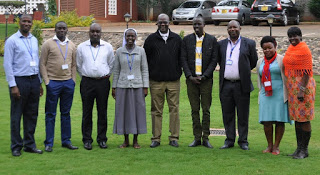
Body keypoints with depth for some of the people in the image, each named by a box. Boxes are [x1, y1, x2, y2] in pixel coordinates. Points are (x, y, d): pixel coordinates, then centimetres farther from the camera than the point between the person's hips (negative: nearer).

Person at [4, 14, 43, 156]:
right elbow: (7, 64, -7)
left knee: (32, 114, 9)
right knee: (16, 115, 1)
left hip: (34, 80, 6)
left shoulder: (34, 40, 13)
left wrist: (40, 82, 15)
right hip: (19, 80, -6)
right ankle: (16, 146, 9)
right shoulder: (12, 40, -5)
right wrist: (13, 85, -13)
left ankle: (30, 144, 18)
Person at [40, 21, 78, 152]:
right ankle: (49, 143, 6)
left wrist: (73, 80, 5)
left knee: (66, 113, 9)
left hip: (68, 83, 4)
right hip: (53, 82, -4)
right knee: (51, 114, 1)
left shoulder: (71, 45, 11)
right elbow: (42, 64, -2)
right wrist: (47, 81, -8)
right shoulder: (48, 44, -1)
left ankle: (66, 141, 16)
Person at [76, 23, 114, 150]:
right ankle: (87, 140, 8)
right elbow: (78, 65, 14)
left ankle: (102, 139, 13)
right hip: (87, 82, 0)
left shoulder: (108, 47, 6)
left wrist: (107, 75, 9)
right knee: (87, 112, 1)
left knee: (102, 112, 4)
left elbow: (111, 64, 16)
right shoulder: (81, 47, 6)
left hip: (103, 82, 0)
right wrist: (84, 76, 10)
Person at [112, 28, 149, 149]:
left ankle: (135, 140, 12)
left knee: (138, 111, 2)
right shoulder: (119, 51, 5)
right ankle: (126, 140, 13)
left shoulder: (141, 51, 4)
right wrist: (114, 87, 5)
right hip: (122, 86, 0)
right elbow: (116, 70, 8)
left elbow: (145, 70, 3)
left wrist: (146, 87, -3)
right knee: (123, 112, 2)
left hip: (137, 86, 0)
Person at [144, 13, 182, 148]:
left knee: (174, 109, 0)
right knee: (156, 110, 2)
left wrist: (178, 73, 7)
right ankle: (156, 138, 8)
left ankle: (174, 138, 7)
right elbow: (146, 58, 9)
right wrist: (148, 75, 4)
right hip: (156, 81, -1)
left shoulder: (176, 39, 10)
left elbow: (181, 57, 14)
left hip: (173, 81, 1)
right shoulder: (151, 39, 6)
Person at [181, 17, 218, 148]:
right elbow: (183, 59, 4)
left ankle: (205, 138, 6)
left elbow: (214, 60, 0)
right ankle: (197, 138, 9)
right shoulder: (187, 40, 7)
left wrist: (204, 76, -9)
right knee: (194, 110, 4)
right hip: (191, 79, 1)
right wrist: (190, 76, -6)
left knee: (206, 110, 0)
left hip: (206, 79, -1)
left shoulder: (212, 40, 4)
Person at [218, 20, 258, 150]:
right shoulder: (221, 44, 10)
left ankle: (243, 141, 11)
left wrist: (243, 71, 12)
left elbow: (254, 62, 9)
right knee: (227, 114, 7)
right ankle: (229, 140, 16)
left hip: (241, 85, -2)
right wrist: (226, 71, 13)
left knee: (243, 115, 2)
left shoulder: (249, 43, 2)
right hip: (225, 85, 3)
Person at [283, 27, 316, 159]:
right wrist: (289, 88, 19)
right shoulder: (291, 48, 14)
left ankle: (304, 150, 4)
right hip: (292, 87, 9)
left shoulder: (304, 49, -13)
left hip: (303, 85, -9)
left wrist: (302, 90, -21)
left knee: (304, 119, -3)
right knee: (297, 118, 12)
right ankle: (299, 148, 19)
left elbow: (307, 71, -17)